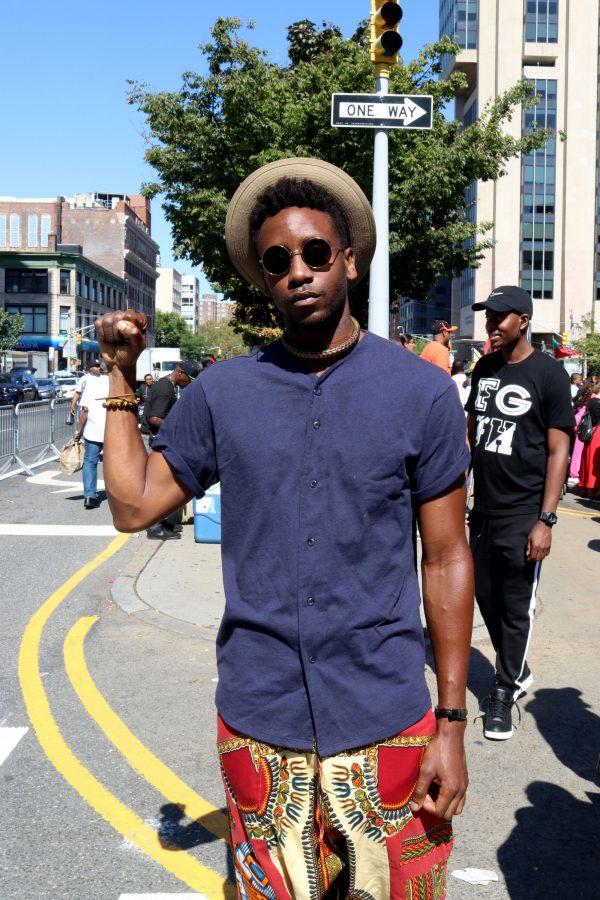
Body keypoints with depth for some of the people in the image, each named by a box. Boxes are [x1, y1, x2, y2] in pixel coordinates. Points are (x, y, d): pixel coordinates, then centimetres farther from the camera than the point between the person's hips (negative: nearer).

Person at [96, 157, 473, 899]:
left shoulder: (422, 393, -5)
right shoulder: (222, 393, 0)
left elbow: (446, 561, -2)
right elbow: (134, 506, 5)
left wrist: (451, 722, -3)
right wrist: (121, 377, 1)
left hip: (386, 720, -1)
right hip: (258, 724, 2)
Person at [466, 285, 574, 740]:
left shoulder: (548, 373, -9)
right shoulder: (484, 369, 9)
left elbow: (558, 451, -10)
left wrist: (545, 521, -14)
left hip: (523, 515, -6)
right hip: (483, 510, 6)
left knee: (516, 608, 4)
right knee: (487, 597, 15)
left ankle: (504, 694, 21)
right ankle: (518, 671, 37)